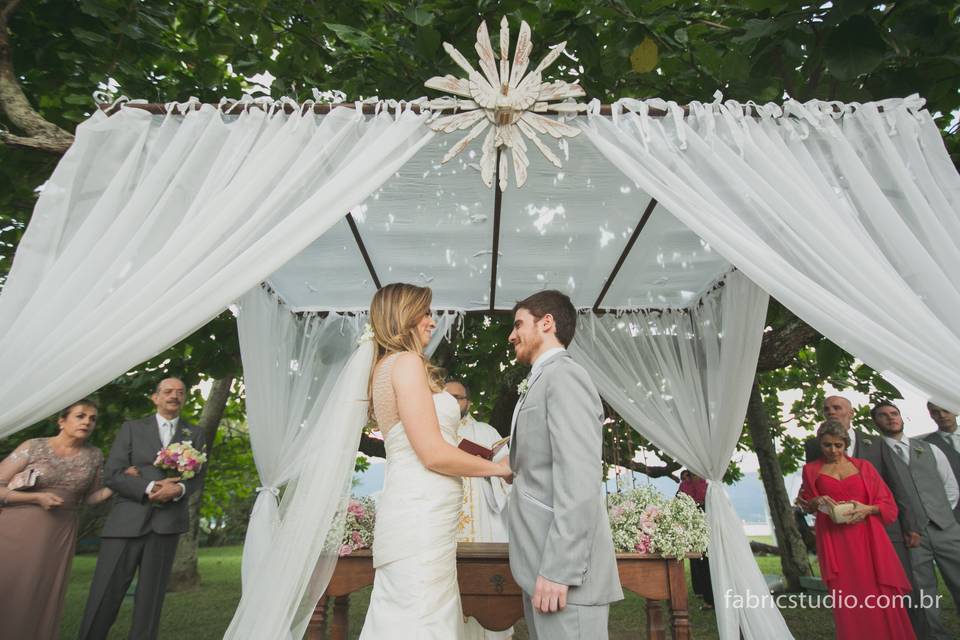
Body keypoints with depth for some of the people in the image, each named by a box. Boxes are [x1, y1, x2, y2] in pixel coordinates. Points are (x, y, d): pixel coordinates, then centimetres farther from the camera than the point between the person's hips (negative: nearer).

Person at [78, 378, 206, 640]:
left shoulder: (195, 434, 12)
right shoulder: (132, 428, 9)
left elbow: (198, 477, 7)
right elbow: (111, 474, 1)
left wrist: (179, 488, -15)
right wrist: (149, 488, -13)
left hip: (167, 523, 1)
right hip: (127, 520, -1)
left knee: (151, 597, 7)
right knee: (104, 596, -1)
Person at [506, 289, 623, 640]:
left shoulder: (563, 375, -12)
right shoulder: (543, 382, 18)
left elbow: (580, 478, -21)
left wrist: (558, 569, -21)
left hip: (563, 569, -9)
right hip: (545, 565, 9)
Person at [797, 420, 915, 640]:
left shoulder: (863, 466, 10)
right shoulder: (812, 469, 11)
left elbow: (888, 503, 9)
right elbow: (806, 504, 17)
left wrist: (867, 509, -10)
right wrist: (817, 502, -5)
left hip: (867, 540, 0)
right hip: (834, 543, 0)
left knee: (881, 600, -5)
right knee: (847, 603, -3)